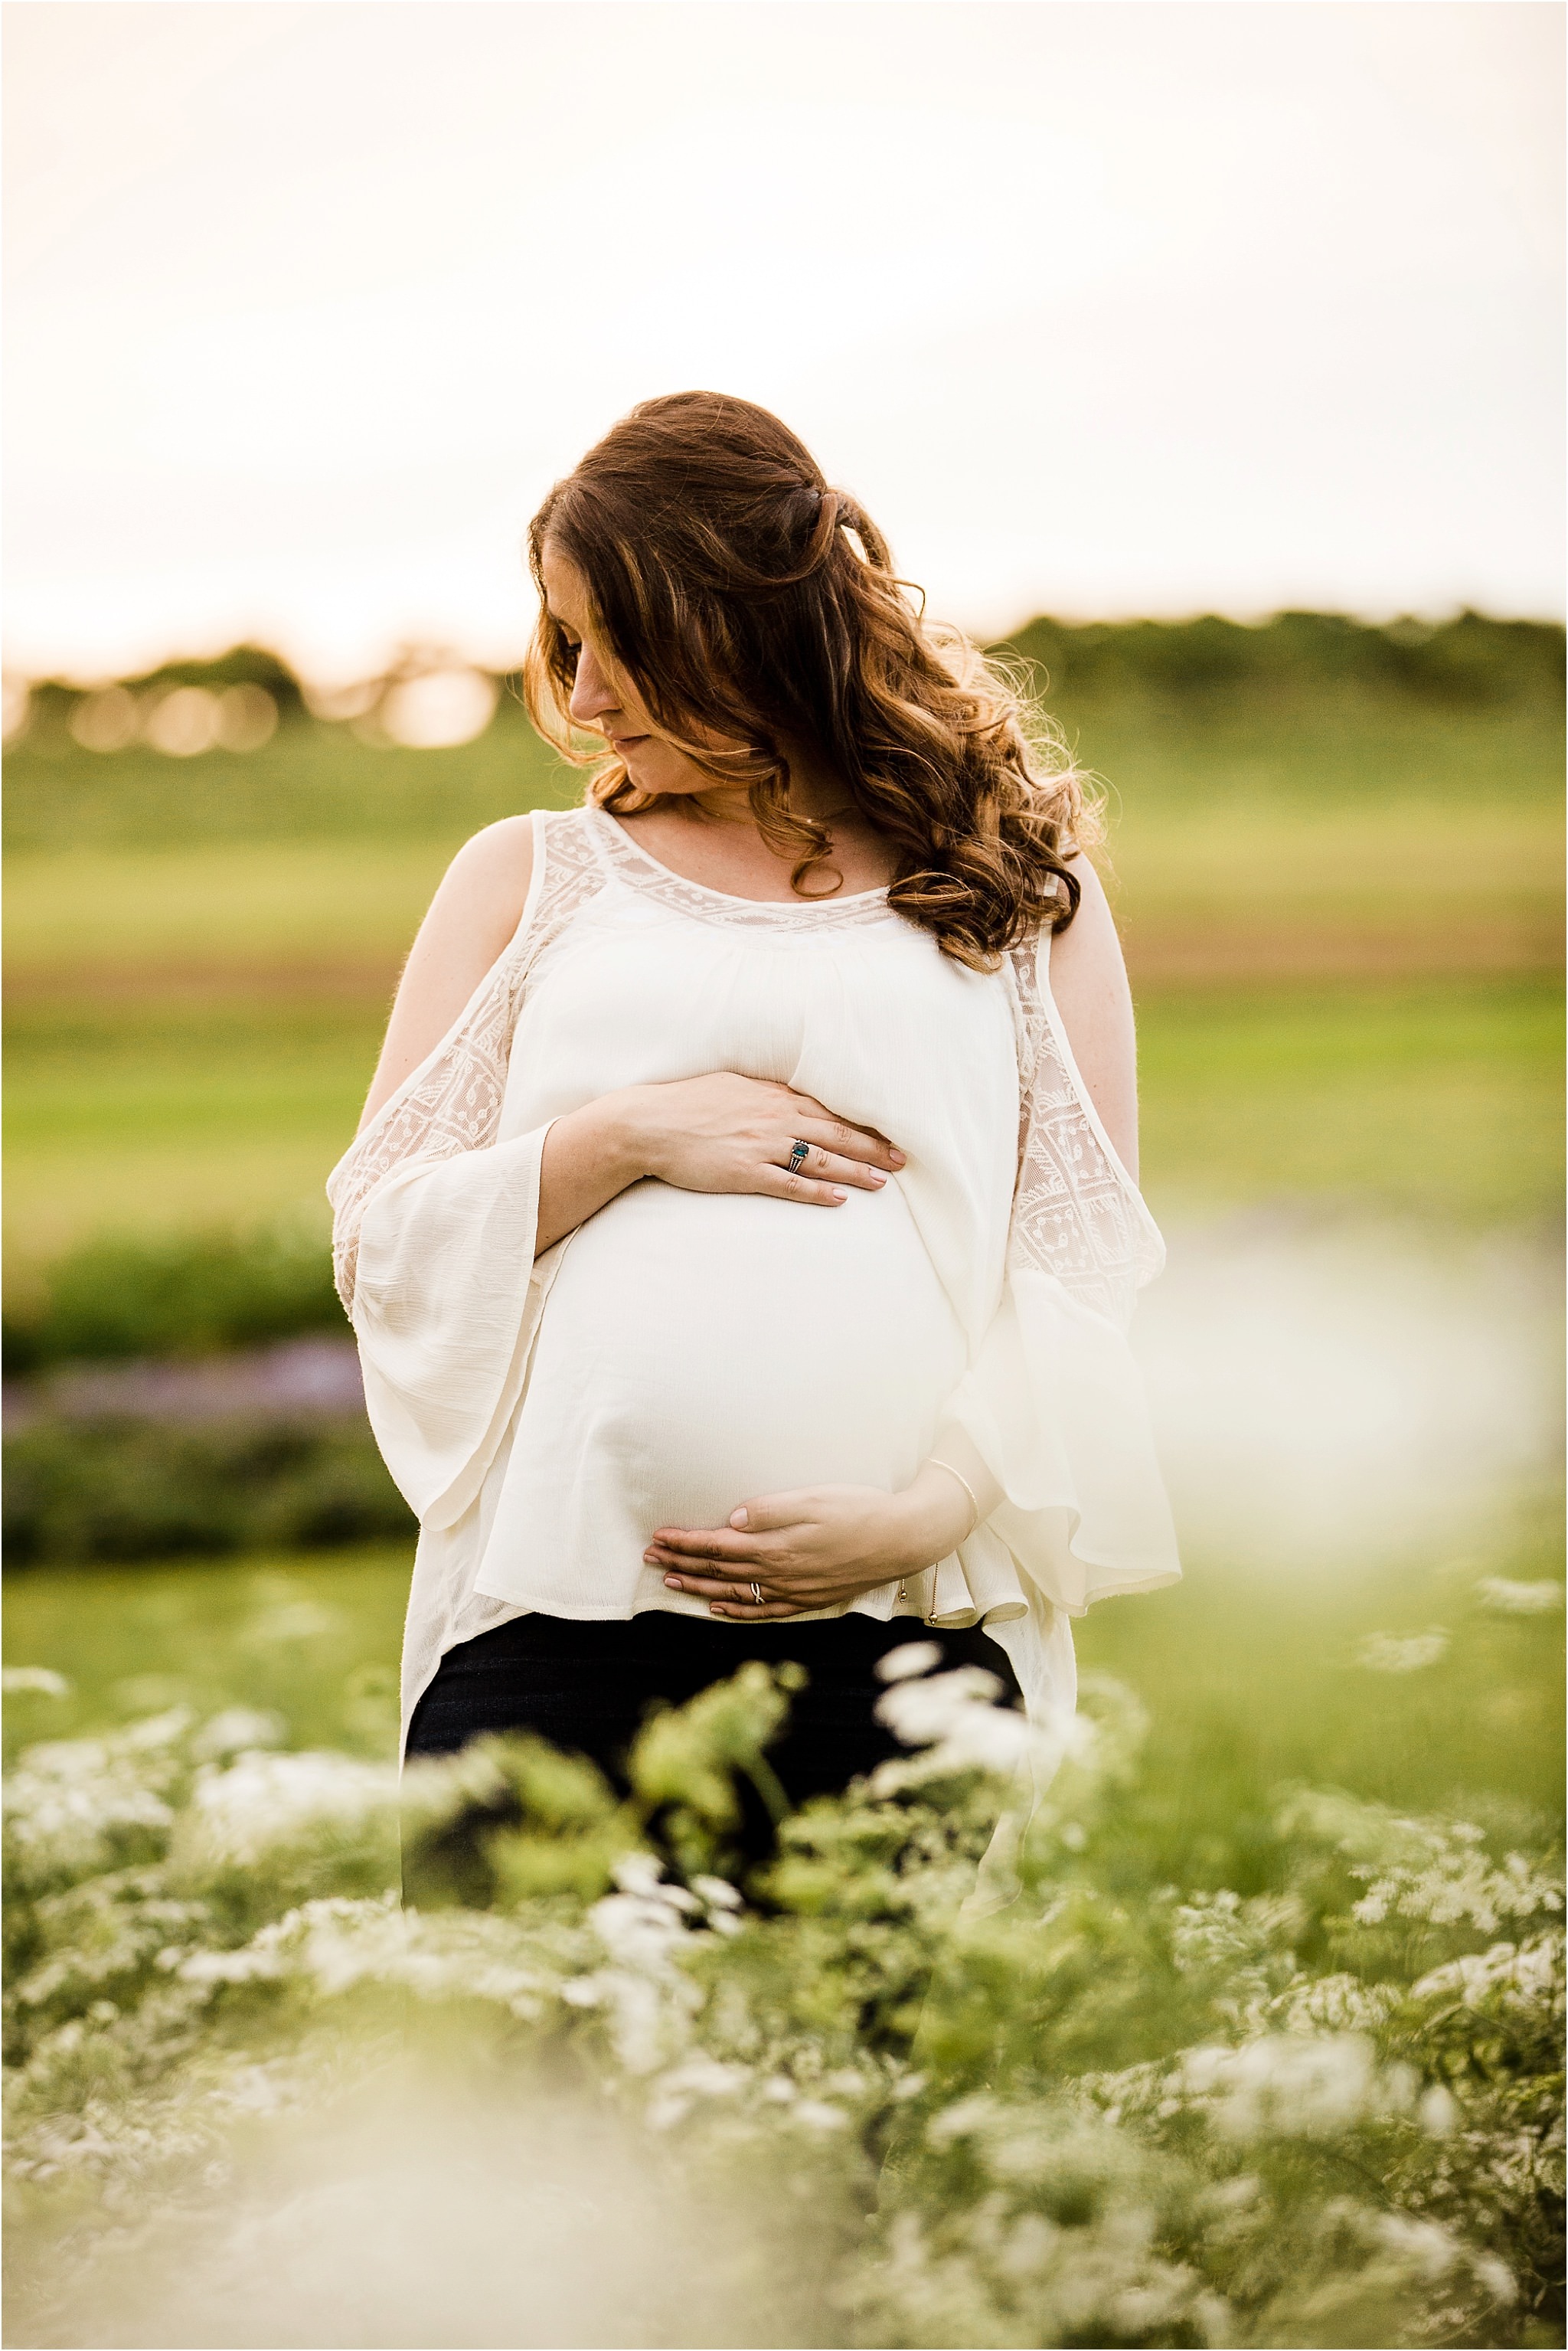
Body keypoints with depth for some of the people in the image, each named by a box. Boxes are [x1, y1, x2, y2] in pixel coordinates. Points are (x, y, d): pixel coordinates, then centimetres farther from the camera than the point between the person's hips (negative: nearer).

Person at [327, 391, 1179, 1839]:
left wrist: (929, 1510, -10)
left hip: (904, 1622, -1)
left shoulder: (1019, 891, 13)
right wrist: (624, 1136, -5)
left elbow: (1082, 1268, 7)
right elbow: (380, 1238, 11)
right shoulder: (529, 877, 16)